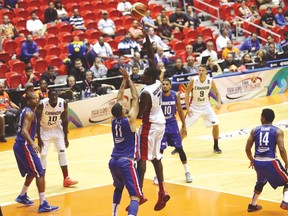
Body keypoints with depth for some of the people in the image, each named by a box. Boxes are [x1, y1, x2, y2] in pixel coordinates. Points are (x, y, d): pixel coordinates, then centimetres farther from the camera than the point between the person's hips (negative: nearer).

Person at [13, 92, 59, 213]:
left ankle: (22, 196, 37)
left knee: (33, 172, 26)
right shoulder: (29, 113, -16)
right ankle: (43, 205, -15)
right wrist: (32, 143, -43)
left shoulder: (26, 111, 14)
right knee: (40, 173, -11)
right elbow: (24, 131, -29)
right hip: (24, 146, -10)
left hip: (19, 145, 10)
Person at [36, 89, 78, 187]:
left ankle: (66, 179, 7)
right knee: (43, 154, -5)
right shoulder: (42, 104, -29)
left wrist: (66, 137, -4)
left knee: (62, 152, 1)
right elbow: (37, 122, -19)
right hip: (44, 129, -3)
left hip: (57, 128, 3)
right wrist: (39, 139, -21)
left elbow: (64, 120, -6)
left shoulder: (63, 103, -20)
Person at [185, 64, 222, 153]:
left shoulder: (210, 81, -13)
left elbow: (217, 93, 1)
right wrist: (188, 107, -16)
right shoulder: (193, 80, -18)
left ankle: (216, 146, 8)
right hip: (194, 107, -1)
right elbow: (187, 93, -10)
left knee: (215, 124, -10)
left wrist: (219, 102, -18)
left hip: (206, 106, 1)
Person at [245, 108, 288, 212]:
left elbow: (247, 149, 7)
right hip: (270, 162, -4)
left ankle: (252, 205, 38)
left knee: (260, 182, 34)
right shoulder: (278, 131, -1)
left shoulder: (255, 130, 8)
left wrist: (252, 160, 25)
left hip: (257, 162, 4)